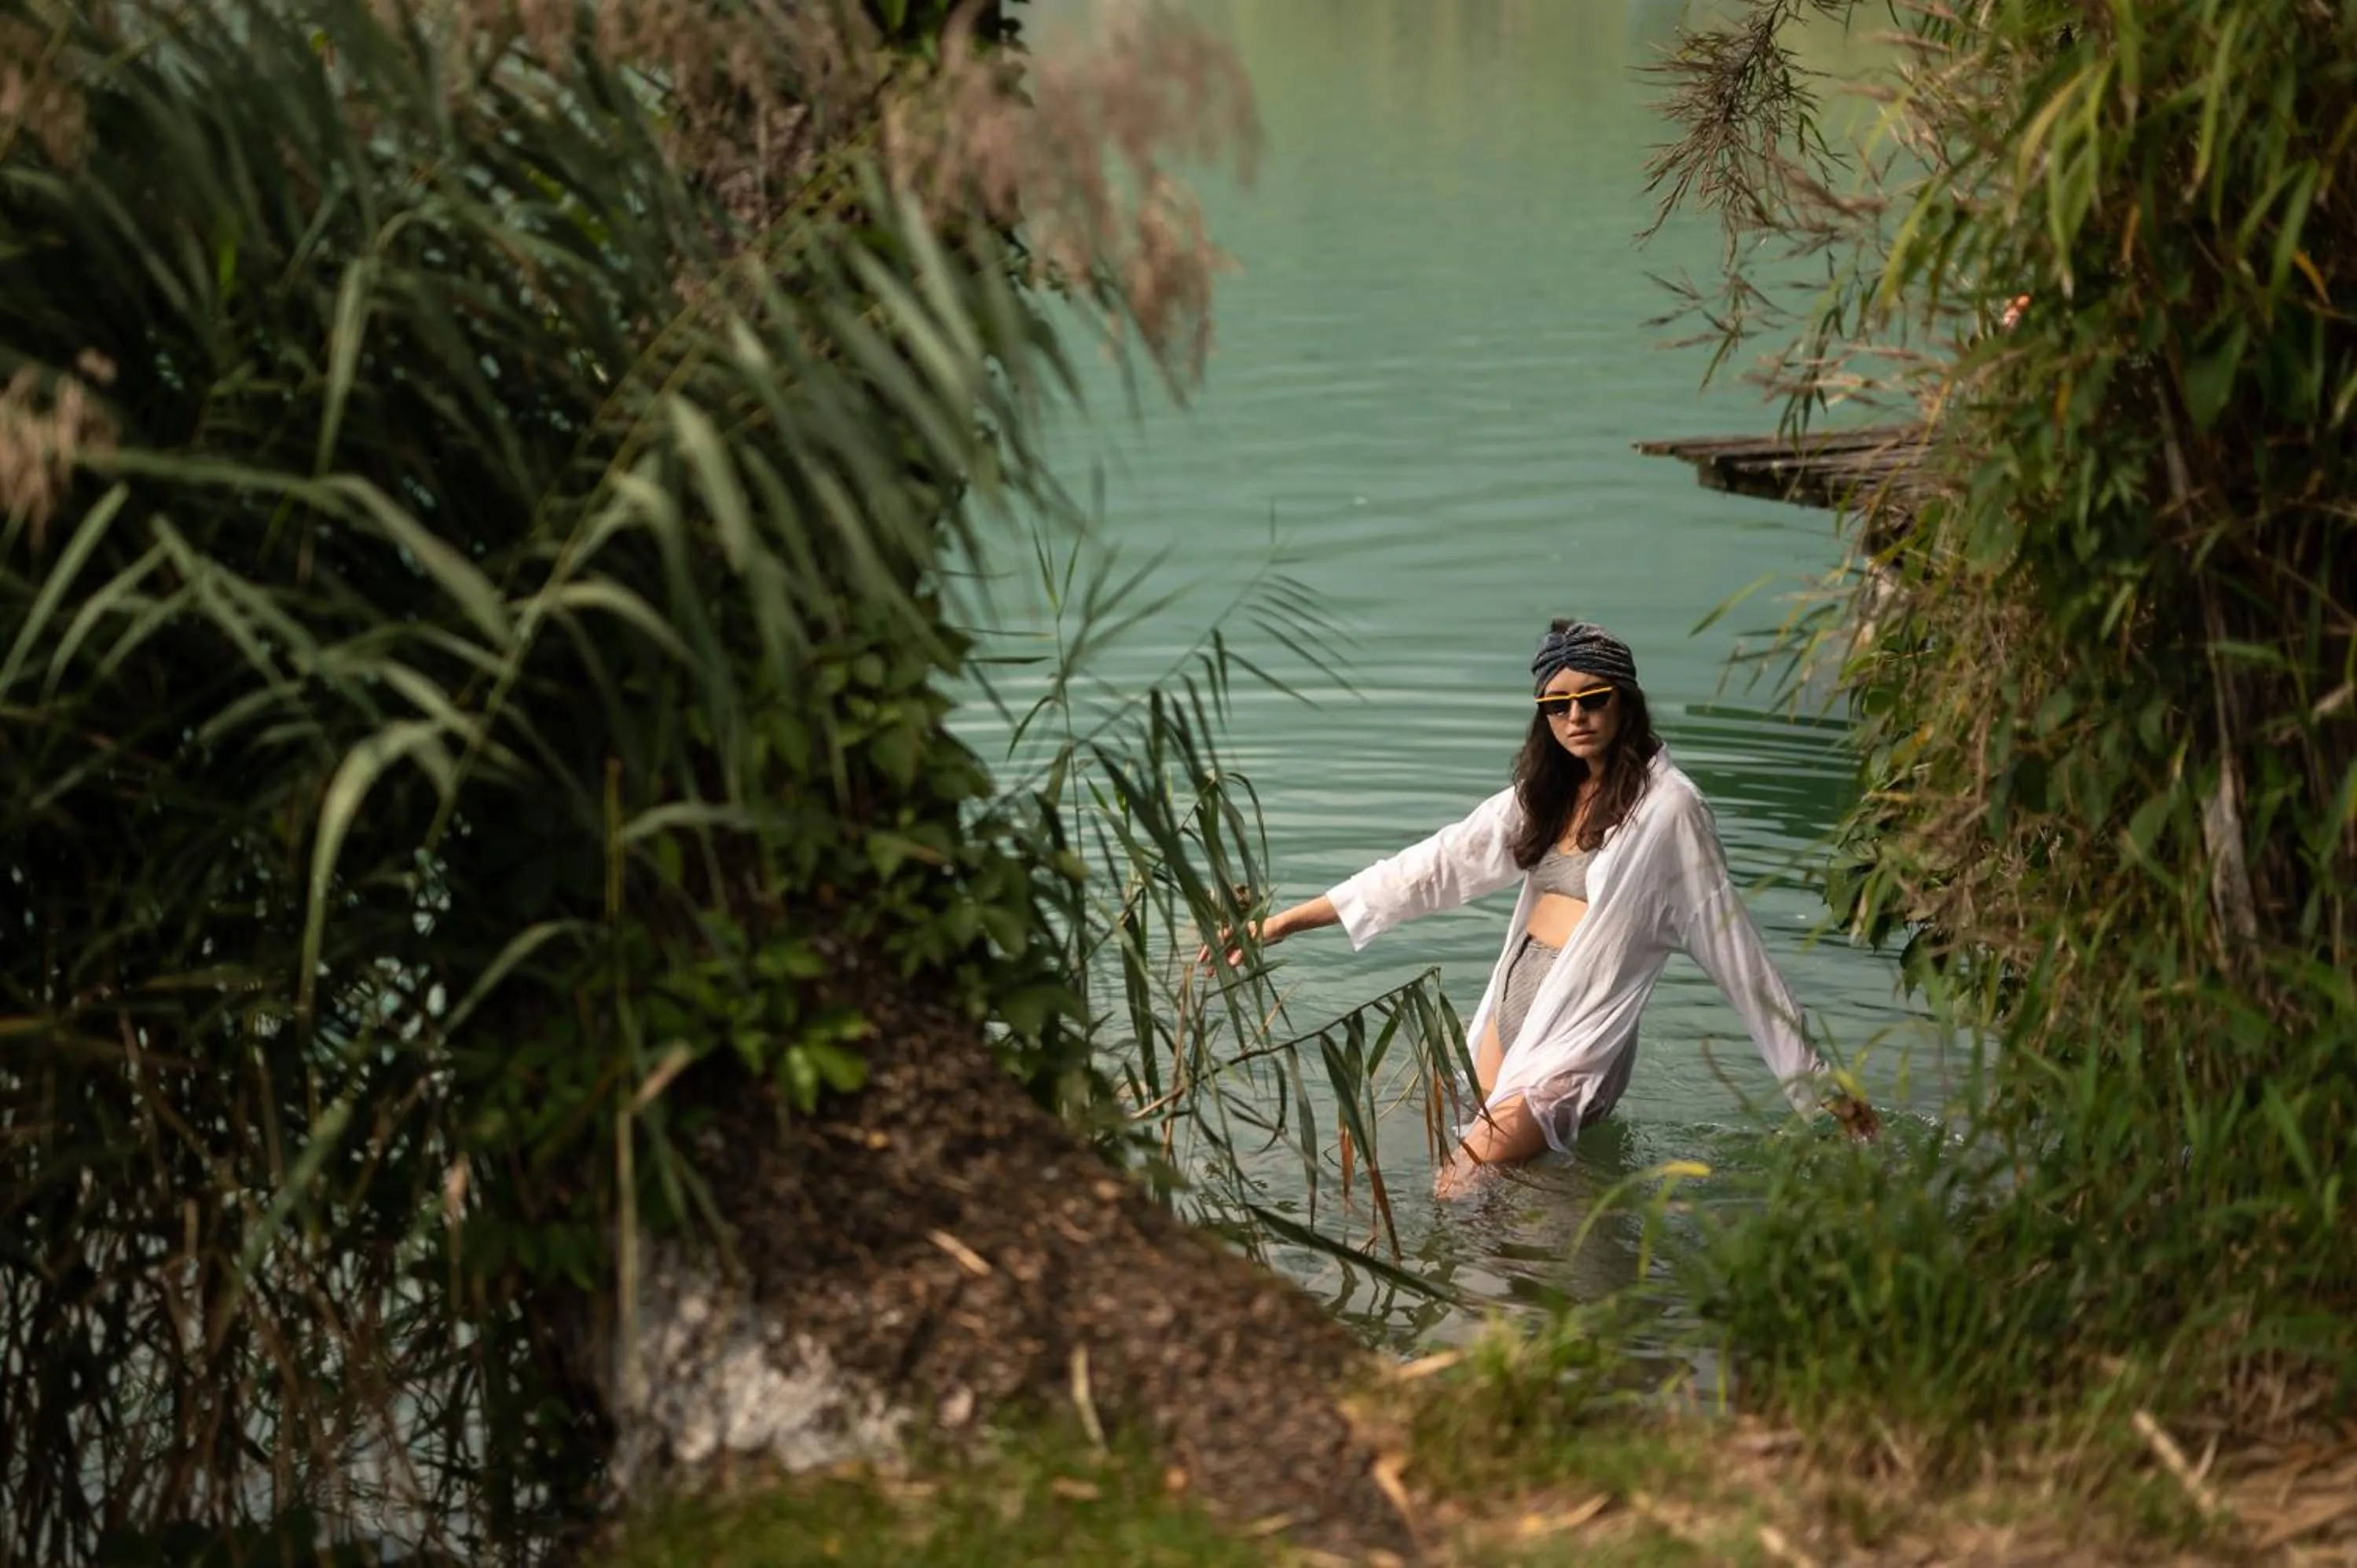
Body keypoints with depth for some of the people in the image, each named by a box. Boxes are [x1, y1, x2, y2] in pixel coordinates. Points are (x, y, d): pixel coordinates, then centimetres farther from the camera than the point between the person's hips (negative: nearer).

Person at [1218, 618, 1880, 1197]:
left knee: (1454, 1194, -15)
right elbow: (1435, 867, 10)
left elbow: (1733, 946, -9)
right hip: (1508, 1021, 8)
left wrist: (1815, 1087, -8)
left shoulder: (1668, 807, -10)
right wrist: (1285, 922, 6)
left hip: (1578, 1044, -8)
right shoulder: (1546, 795, 10)